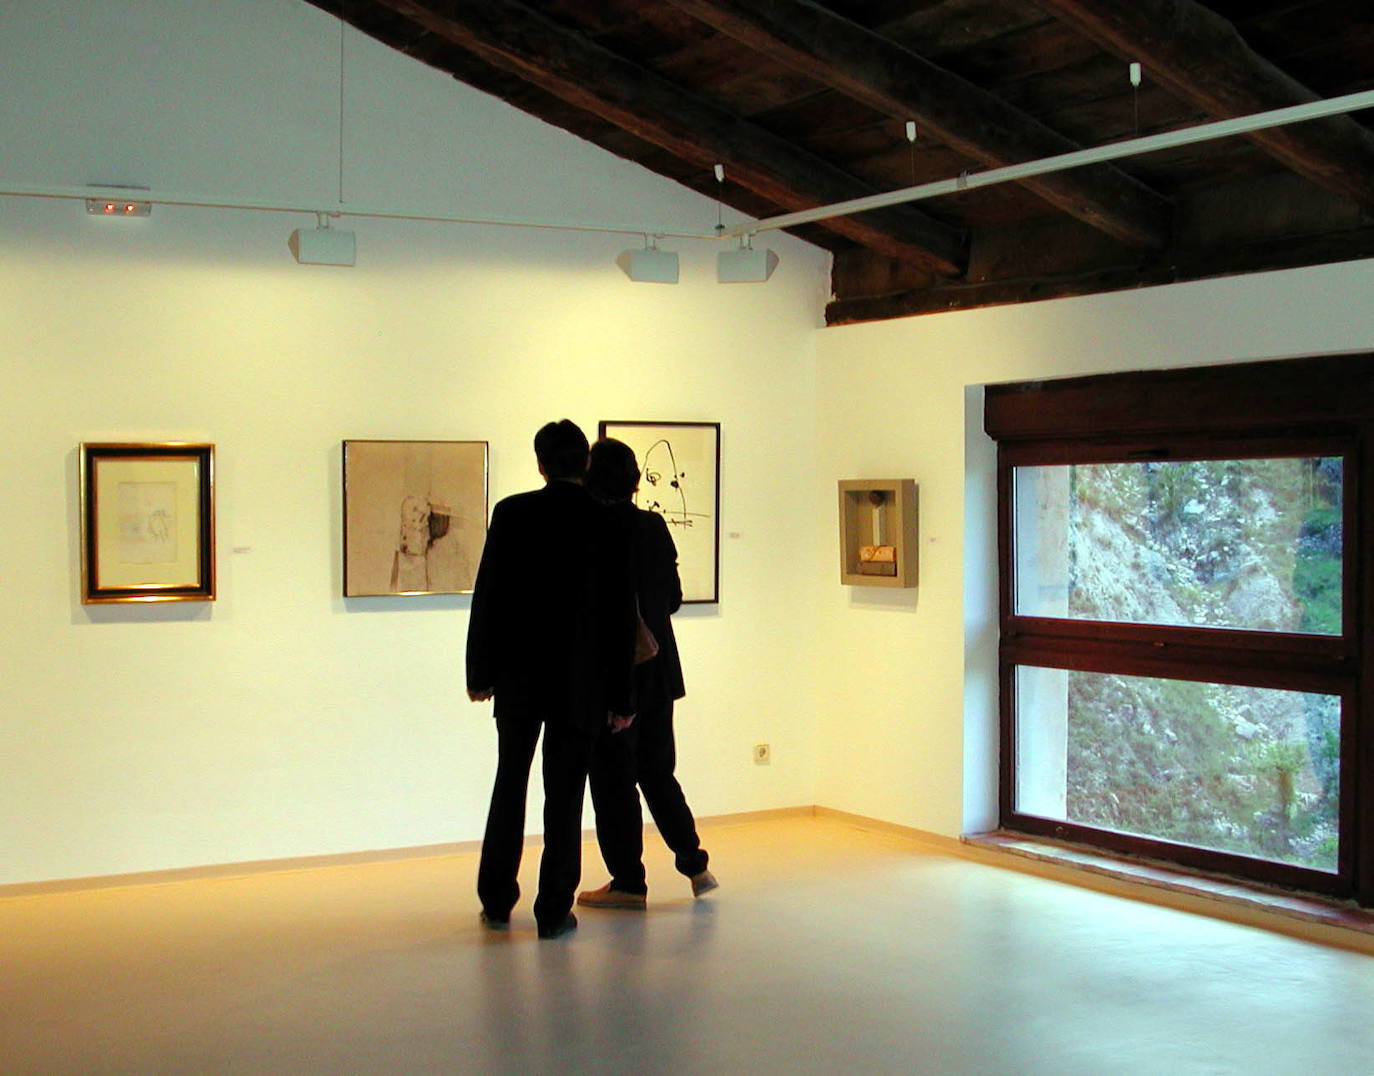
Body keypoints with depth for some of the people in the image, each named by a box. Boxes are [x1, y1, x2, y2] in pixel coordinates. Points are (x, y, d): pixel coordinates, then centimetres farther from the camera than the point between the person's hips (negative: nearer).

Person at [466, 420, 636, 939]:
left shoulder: (513, 513, -4)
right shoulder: (611, 526, -3)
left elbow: (488, 598, -3)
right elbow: (621, 618, -1)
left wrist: (480, 672, 5)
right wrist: (621, 696, 5)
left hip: (518, 676, 1)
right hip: (580, 683, -1)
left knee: (510, 785, 14)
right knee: (564, 795, 5)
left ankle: (496, 902, 21)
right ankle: (553, 911, 7)